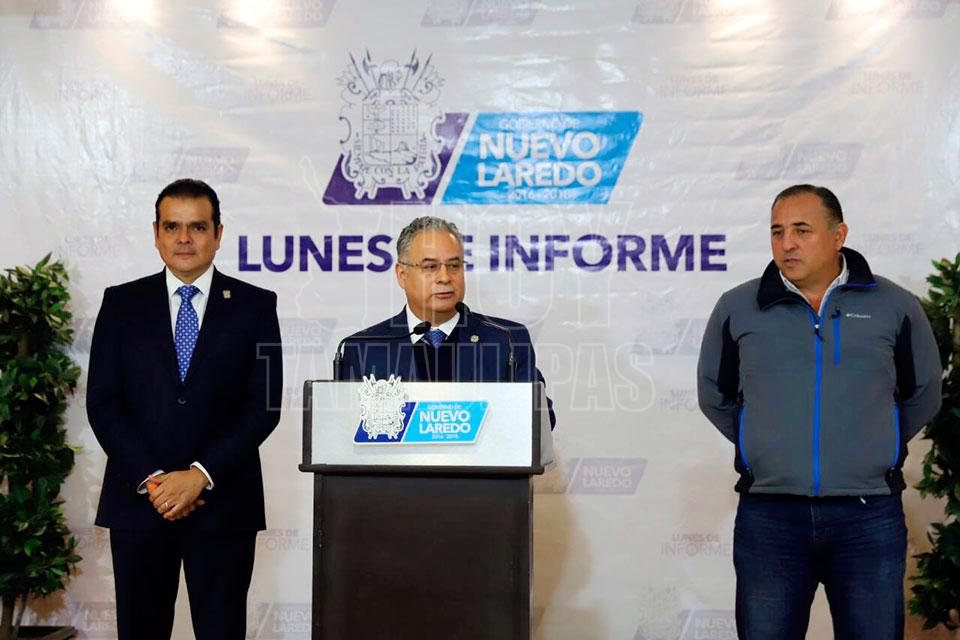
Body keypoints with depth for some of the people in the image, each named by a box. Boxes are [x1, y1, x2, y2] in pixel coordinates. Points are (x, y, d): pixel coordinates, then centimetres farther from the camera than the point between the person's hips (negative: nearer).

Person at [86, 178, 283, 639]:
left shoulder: (255, 306, 3)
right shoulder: (122, 303, 7)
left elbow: (264, 405, -3)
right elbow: (102, 403, 2)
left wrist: (200, 475, -12)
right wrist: (150, 479, -10)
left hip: (222, 502, -1)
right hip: (137, 500, 1)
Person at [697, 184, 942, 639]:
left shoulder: (895, 307, 4)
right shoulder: (736, 308, 4)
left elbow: (922, 395, 18)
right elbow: (715, 396, 18)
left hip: (869, 517, 0)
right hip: (768, 516, 0)